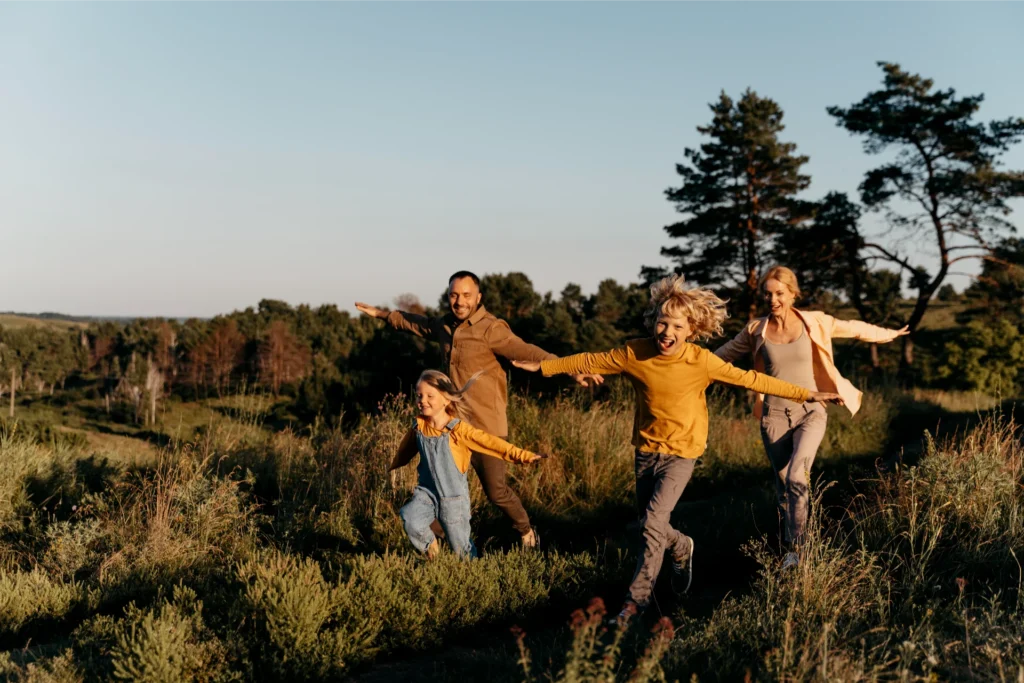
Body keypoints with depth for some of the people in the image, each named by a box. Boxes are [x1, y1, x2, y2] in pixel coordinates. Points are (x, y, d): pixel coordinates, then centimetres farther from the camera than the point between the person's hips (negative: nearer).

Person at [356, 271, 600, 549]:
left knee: (496, 491, 3)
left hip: (486, 426, -6)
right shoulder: (445, 324, 6)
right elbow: (416, 323, 26)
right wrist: (381, 313, 36)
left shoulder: (491, 328, -16)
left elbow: (528, 352, -26)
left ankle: (527, 532, 31)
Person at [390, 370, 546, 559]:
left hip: (453, 497, -3)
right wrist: (393, 467, 35)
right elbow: (406, 450, 18)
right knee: (410, 520, -24)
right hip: (426, 492, 3)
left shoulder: (458, 430, -17)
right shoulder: (418, 427, -3)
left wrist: (522, 456, -23)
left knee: (460, 547, 6)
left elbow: (490, 442, -18)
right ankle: (430, 546, 7)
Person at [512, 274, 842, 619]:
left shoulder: (701, 361, -17)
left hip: (681, 453, -4)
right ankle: (682, 547, 46)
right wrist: (543, 366, 7)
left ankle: (638, 595, 0)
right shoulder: (634, 353, -12)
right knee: (647, 522, 14)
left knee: (653, 522, -15)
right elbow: (590, 361, 1)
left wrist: (806, 394, -11)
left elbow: (750, 379, -12)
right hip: (646, 450, 4)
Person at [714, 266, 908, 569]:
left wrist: (888, 334, 25)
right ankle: (791, 548, 27)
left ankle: (796, 546, -10)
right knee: (784, 484, 10)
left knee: (796, 477, -23)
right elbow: (721, 356, 12)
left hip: (810, 412, -2)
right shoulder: (756, 331, -1)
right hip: (775, 415, 2)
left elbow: (855, 328, 13)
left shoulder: (813, 323, -3)